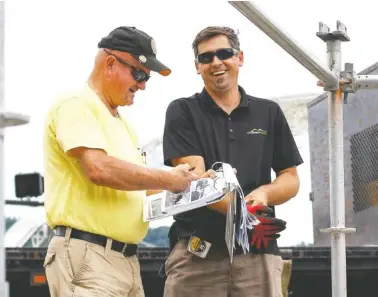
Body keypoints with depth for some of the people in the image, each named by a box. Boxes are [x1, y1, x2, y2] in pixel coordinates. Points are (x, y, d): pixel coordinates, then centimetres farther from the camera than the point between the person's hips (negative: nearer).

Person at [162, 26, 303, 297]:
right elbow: (194, 178, -5)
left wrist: (263, 193, -8)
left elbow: (291, 179, 17)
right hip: (196, 252, -2)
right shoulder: (183, 112, 8)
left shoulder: (269, 113, 17)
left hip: (258, 250, 2)